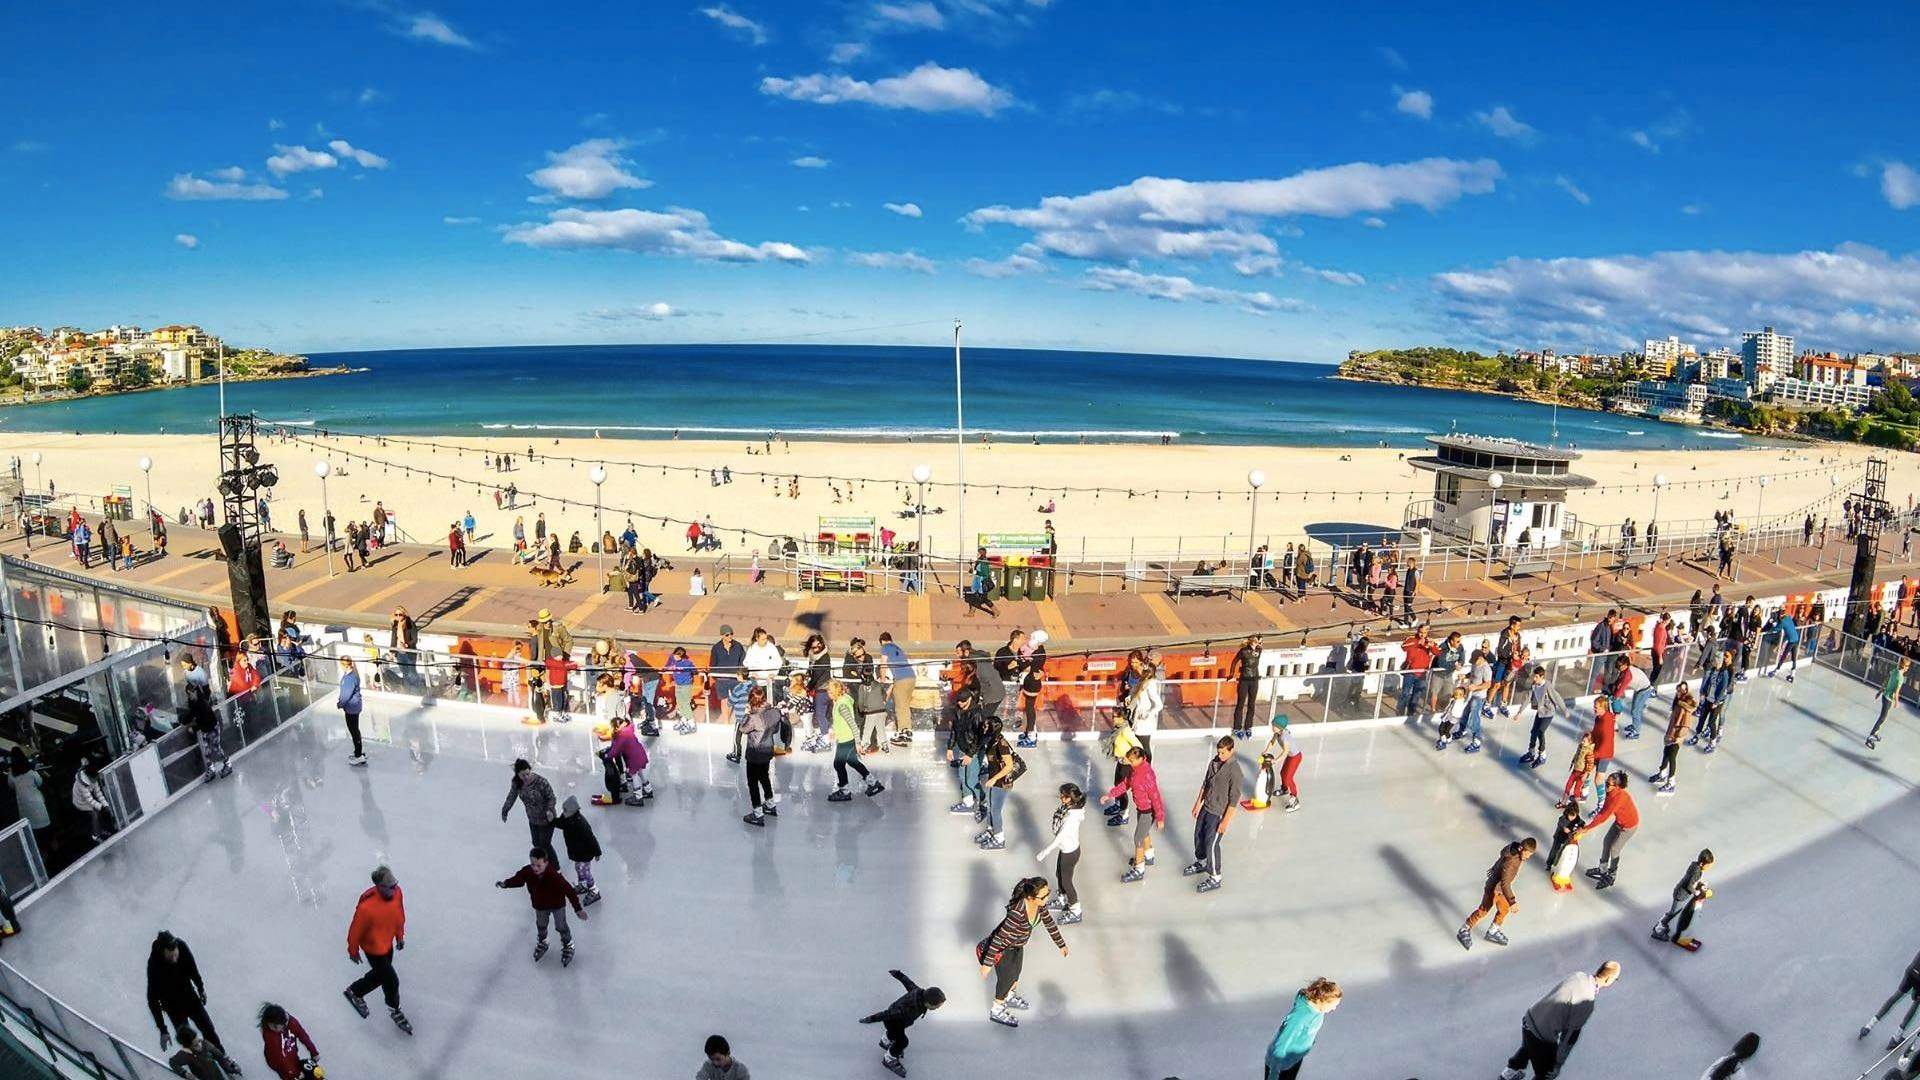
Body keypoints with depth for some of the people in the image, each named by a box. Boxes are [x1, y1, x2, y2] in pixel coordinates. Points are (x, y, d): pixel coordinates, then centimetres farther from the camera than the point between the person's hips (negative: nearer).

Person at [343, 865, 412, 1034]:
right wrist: (353, 950, -4)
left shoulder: (397, 893, -20)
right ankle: (394, 1009, 33)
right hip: (373, 947, -6)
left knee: (380, 974, 26)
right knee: (391, 980, 5)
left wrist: (400, 936, 12)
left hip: (388, 943, 6)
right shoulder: (367, 907, -38)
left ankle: (354, 992, 55)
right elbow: (356, 929, -19)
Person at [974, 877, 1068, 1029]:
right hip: (1003, 948, -7)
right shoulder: (1018, 912, -42)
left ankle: (1010, 998, 58)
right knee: (1006, 978, 15)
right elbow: (999, 938, -34)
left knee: (1015, 972, 28)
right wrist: (987, 963, -25)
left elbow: (1049, 922, -1)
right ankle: (997, 1011, 42)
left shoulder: (1039, 902, -20)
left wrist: (1061, 944, 11)